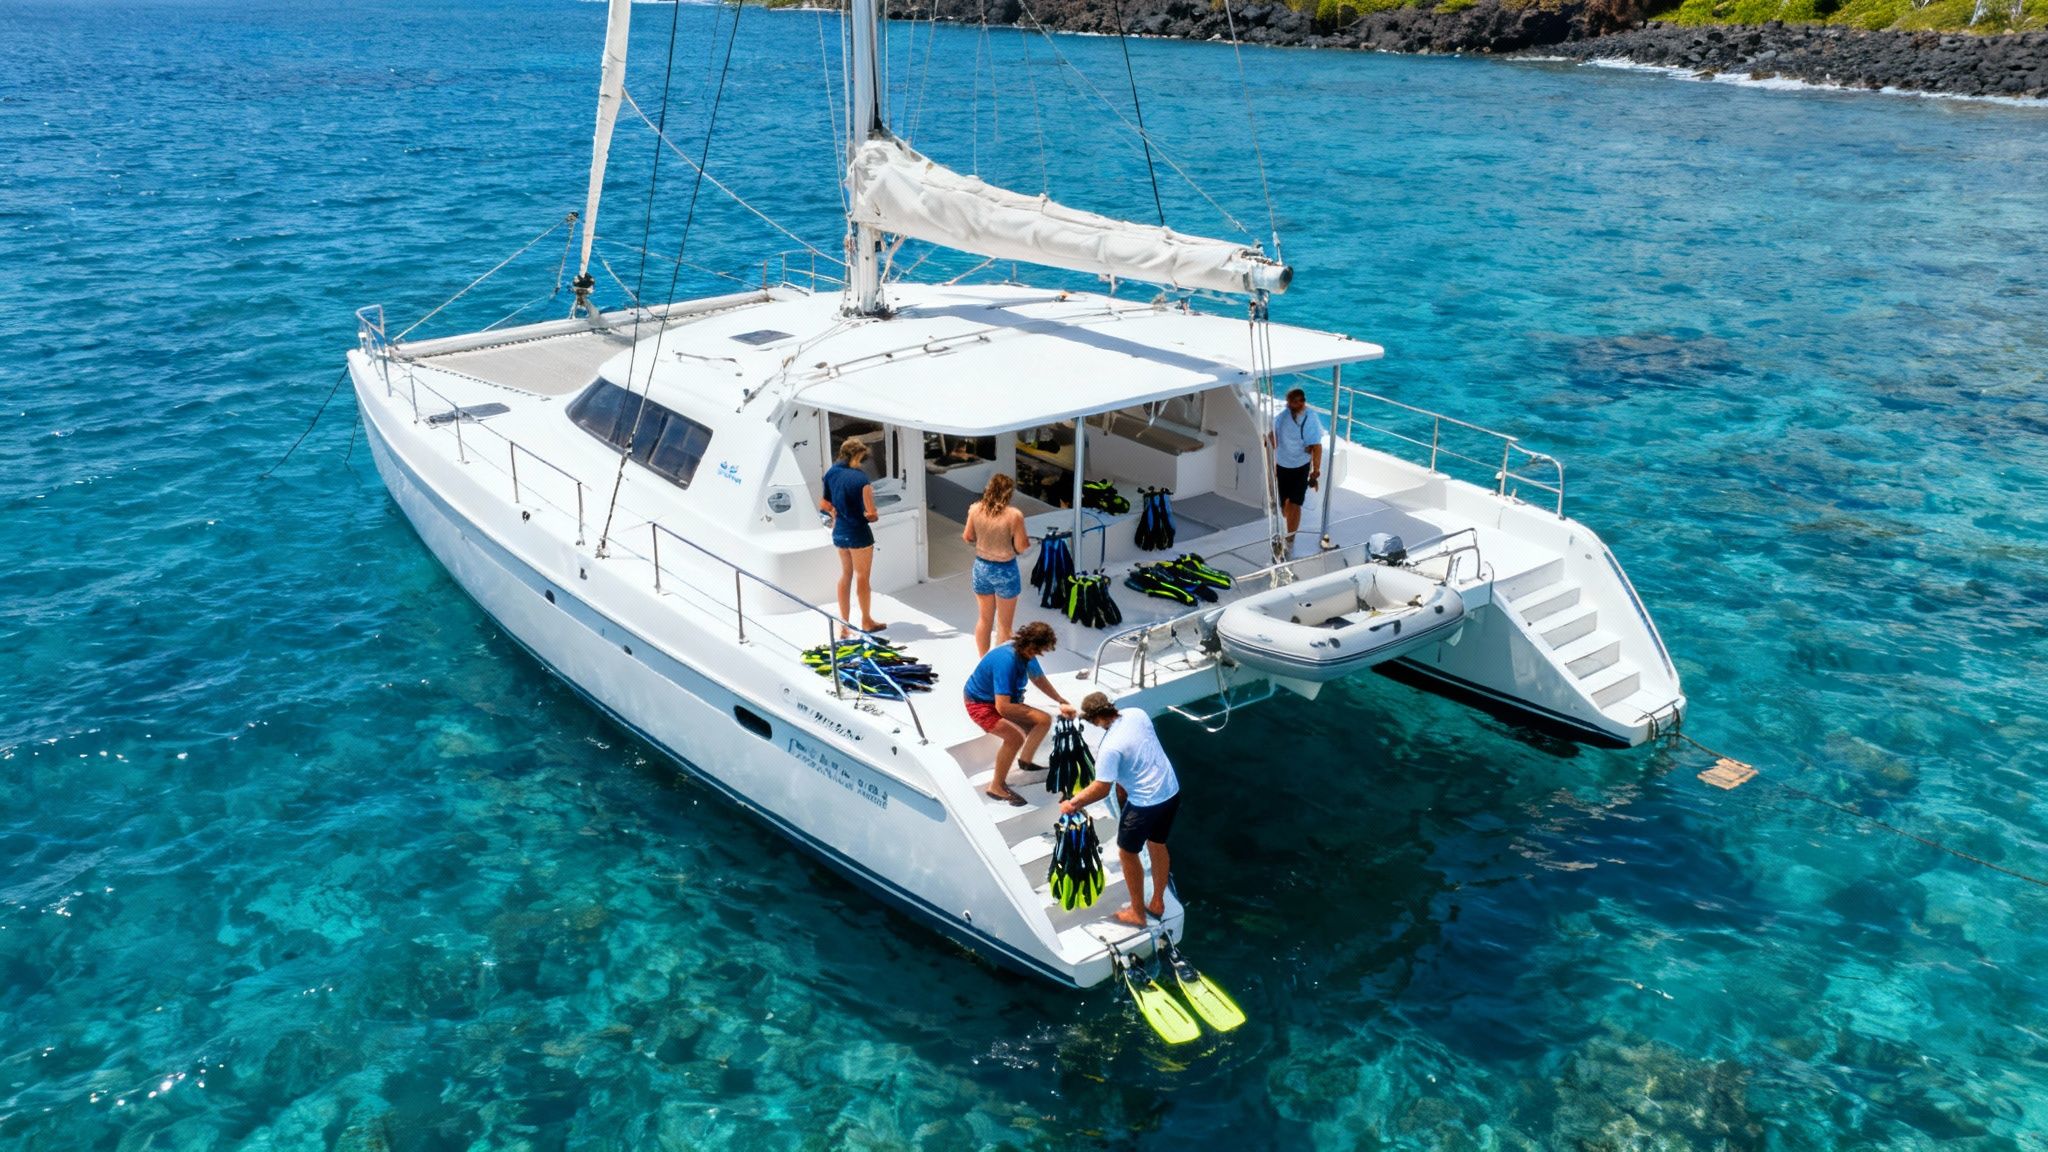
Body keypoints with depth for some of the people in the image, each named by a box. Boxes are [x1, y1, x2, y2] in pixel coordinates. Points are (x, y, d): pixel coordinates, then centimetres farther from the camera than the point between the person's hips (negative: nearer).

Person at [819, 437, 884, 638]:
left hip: (839, 533, 6)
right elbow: (871, 515, -21)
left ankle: (844, 625, 23)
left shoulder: (831, 473, -3)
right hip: (858, 533, -6)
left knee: (845, 575, 19)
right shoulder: (861, 479, -21)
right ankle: (866, 621, 29)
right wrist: (874, 515, -1)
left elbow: (824, 504, 3)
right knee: (862, 577, 12)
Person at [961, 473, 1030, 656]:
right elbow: (1020, 546, -15)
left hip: (981, 567, 4)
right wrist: (1027, 541, 6)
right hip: (1005, 570, -4)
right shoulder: (1014, 515, -21)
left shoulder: (975, 509, -9)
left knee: (985, 618, 23)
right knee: (1004, 625, 11)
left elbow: (967, 537, 2)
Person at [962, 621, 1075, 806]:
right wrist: (1030, 712, -24)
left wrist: (1062, 701, 1)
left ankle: (1025, 762, 32)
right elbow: (1003, 708, -37)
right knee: (1015, 737, -30)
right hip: (980, 704, -9)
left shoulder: (1026, 653, -8)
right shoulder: (1007, 661, -35)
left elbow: (1039, 679, 13)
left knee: (1044, 721, 9)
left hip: (1003, 701, 9)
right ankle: (997, 787, -15)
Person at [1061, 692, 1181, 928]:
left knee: (1127, 853, 14)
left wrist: (1073, 803, -5)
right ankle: (1157, 903, 40)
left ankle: (1137, 913, 26)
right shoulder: (1137, 713, -5)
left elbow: (1101, 789, -19)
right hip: (1172, 791, 8)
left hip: (1146, 802, -8)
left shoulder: (1110, 747, -26)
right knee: (1157, 845, 26)